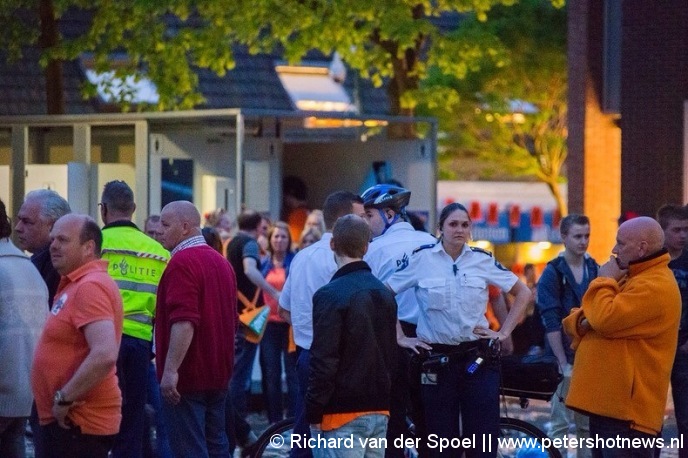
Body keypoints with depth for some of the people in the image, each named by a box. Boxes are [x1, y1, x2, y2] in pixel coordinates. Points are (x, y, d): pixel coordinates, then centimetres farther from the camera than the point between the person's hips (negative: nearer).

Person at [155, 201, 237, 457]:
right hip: (218, 374, 9)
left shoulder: (182, 262, -15)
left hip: (187, 378, -9)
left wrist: (171, 369, -26)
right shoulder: (221, 262, 15)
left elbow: (184, 321, -25)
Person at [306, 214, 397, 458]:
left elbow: (323, 361, -16)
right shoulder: (384, 293, 12)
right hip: (379, 411, 7)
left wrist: (314, 412, -10)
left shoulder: (330, 295, -13)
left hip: (343, 412, -7)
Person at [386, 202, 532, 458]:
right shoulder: (421, 258, -2)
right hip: (437, 358, -1)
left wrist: (503, 332, 5)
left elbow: (523, 293, 12)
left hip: (478, 359, 1)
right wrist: (400, 338, -2)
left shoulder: (482, 260, 3)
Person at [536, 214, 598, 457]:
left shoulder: (595, 270, 8)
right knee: (560, 422, -2)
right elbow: (551, 324, -9)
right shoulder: (553, 273, -4)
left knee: (589, 424, 7)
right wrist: (564, 363, -14)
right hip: (566, 357, -4)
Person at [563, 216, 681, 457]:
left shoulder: (654, 286, -14)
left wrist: (604, 281, -8)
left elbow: (605, 319, -25)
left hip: (626, 406, -11)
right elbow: (576, 319, 21)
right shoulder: (630, 278, 20)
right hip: (607, 401, 11)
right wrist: (581, 321, -3)